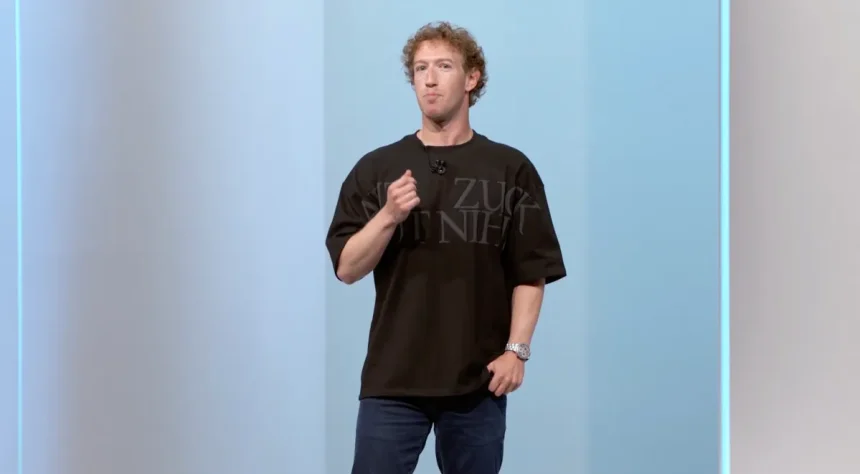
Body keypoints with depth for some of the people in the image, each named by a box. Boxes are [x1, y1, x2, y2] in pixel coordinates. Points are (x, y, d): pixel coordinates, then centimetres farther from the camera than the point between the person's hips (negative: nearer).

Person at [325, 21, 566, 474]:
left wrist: (516, 349, -8)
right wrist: (389, 216, -16)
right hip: (393, 378, 0)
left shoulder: (510, 169, 2)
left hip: (478, 379, 0)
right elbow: (347, 268, 0)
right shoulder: (376, 168, 4)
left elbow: (530, 272, 2)